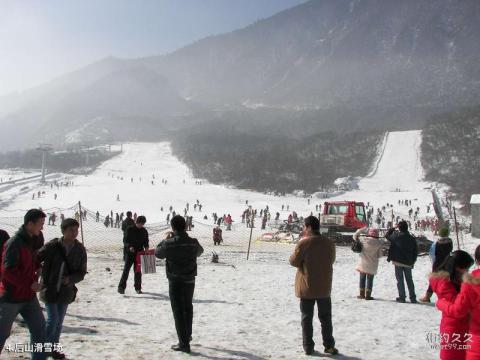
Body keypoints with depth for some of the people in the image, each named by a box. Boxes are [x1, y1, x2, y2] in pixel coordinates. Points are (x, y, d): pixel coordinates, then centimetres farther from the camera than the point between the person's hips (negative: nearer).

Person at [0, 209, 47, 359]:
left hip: (29, 296, 8)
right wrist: (30, 284, -23)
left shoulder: (32, 241, 7)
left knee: (39, 327, 8)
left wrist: (38, 267, 7)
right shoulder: (14, 243, -20)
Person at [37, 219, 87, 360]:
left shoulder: (80, 250, -6)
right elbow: (35, 259, -6)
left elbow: (81, 273, -2)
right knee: (53, 320, -7)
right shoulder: (52, 246, -16)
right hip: (50, 290, -3)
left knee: (59, 322, 15)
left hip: (66, 291, 3)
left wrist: (70, 279, -19)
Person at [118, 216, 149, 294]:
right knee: (126, 270, -7)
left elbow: (146, 242, 13)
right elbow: (125, 240, -4)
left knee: (138, 271, 9)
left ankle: (138, 287, 18)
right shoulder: (130, 230, -5)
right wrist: (129, 246, -21)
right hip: (130, 253, -3)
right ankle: (121, 287, -3)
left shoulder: (144, 231, 5)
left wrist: (146, 247, -8)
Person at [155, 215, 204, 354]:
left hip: (175, 282, -4)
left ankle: (184, 343, 1)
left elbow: (158, 253, 1)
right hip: (190, 281, 4)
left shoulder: (169, 243, -18)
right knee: (188, 307, 24)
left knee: (178, 311, 2)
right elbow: (200, 251, 16)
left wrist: (166, 239, 13)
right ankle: (188, 335, 40)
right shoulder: (193, 242, -7)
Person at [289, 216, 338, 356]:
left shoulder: (303, 243, -15)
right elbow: (331, 260, 12)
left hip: (307, 287, -3)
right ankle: (329, 345, 17)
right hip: (324, 287, 3)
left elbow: (294, 262, -8)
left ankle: (308, 347, 11)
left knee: (307, 318, 7)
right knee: (326, 318, 15)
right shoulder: (329, 243, -1)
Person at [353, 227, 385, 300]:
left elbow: (355, 236, 1)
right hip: (372, 265, -1)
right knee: (369, 280, 7)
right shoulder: (379, 243, -9)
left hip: (363, 263, 1)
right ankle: (368, 295, 7)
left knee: (362, 279, 13)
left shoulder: (363, 240, -9)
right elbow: (379, 254, -2)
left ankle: (362, 294, 17)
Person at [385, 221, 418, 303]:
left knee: (400, 280, 3)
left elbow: (387, 236, 2)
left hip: (398, 262, -4)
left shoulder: (397, 236, -12)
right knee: (409, 280, 13)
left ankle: (402, 297, 1)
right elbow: (416, 251, 8)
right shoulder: (412, 238, 3)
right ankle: (413, 298, 14)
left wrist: (391, 229, 16)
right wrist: (413, 261, 16)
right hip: (408, 263, 4)